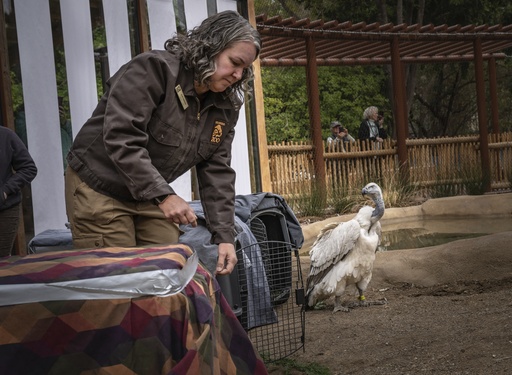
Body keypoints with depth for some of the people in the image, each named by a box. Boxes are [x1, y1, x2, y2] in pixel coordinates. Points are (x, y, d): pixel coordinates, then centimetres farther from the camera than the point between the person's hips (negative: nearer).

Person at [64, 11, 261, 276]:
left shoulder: (225, 109, 1)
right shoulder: (154, 69, -21)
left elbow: (216, 173, -1)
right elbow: (120, 137, -29)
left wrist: (224, 236, -13)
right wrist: (163, 196, -34)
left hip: (153, 198, 7)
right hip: (100, 190, -6)